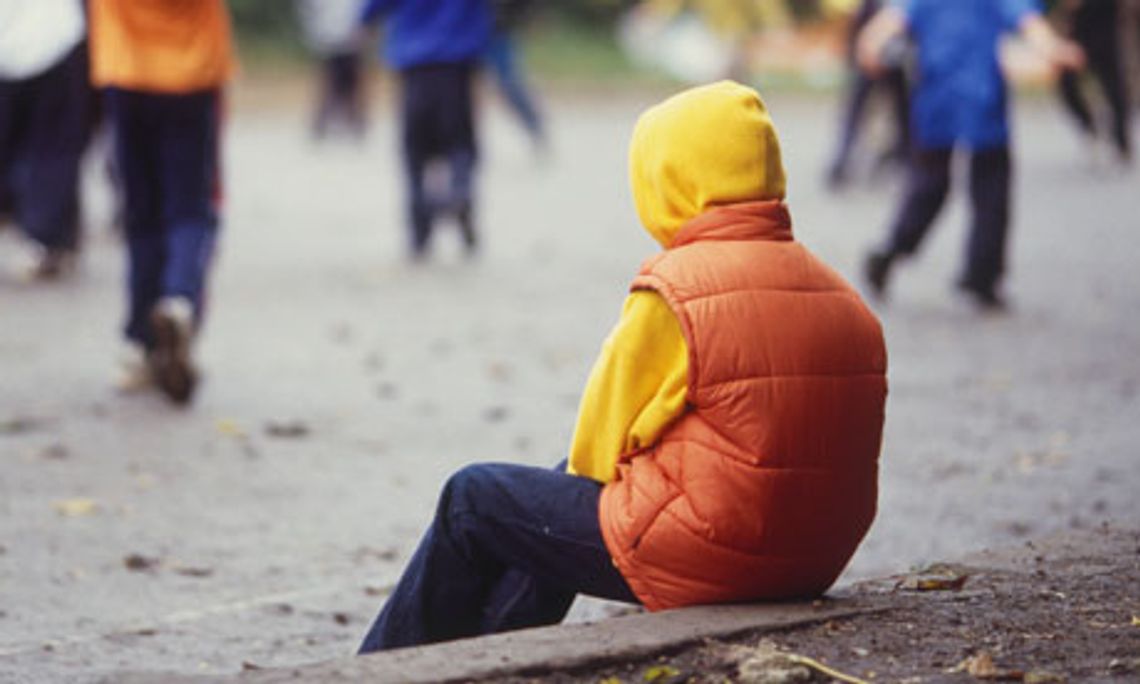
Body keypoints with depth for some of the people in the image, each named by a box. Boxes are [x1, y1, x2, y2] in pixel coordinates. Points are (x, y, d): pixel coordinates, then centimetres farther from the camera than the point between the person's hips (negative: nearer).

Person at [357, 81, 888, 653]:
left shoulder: (673, 292, -16)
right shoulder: (842, 298, 6)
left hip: (691, 560, -8)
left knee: (472, 498, 13)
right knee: (563, 488, 30)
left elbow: (598, 450, -8)